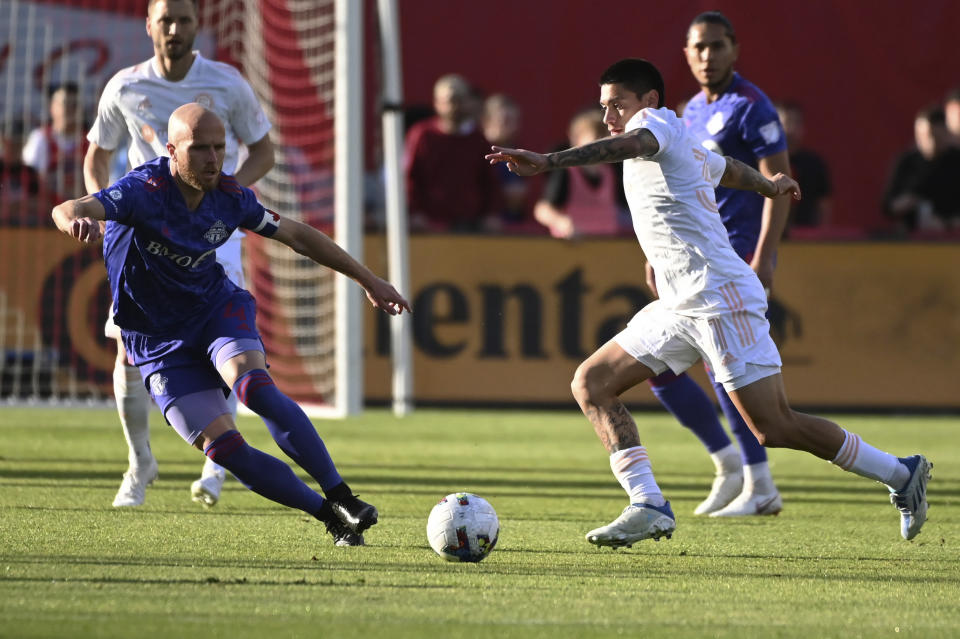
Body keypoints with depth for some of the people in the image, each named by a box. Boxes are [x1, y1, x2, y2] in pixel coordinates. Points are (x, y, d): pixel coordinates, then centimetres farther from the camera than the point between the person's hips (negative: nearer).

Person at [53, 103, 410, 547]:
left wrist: (368, 280, 12)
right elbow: (68, 211, -41)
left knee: (256, 388, -30)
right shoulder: (145, 190, -24)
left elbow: (296, 235, 8)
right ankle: (330, 516, -3)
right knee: (223, 447, -15)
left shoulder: (229, 195, -9)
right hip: (158, 339, -2)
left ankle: (342, 499, -25)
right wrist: (75, 218, -67)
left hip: (217, 307, 2)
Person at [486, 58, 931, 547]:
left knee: (774, 429, -10)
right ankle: (647, 506, -7)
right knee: (591, 384, 1)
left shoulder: (659, 122, -6)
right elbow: (729, 169, 42)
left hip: (720, 300, -10)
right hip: (680, 306, 10)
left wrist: (548, 161, -43)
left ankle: (900, 474, 5)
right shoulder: (689, 150, 21)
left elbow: (628, 145, -30)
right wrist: (769, 186, 65)